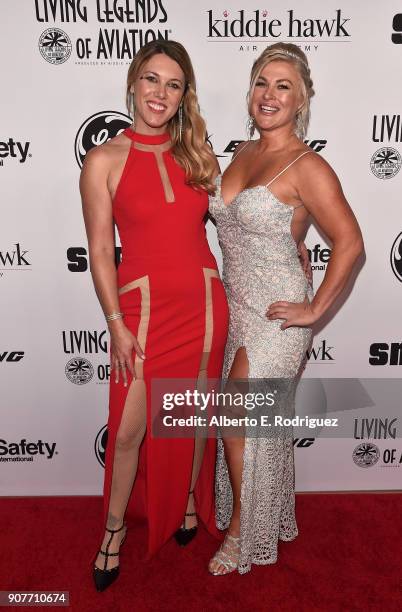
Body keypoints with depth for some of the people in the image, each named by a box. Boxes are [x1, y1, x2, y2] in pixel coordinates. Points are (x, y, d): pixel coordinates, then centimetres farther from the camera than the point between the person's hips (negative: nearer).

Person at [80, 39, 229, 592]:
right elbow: (101, 250, -5)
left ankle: (189, 500, 44)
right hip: (143, 304, -3)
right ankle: (115, 528, 31)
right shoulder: (105, 160, -4)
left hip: (203, 301, 3)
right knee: (128, 431, 3)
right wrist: (116, 325, -9)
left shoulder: (197, 152, 6)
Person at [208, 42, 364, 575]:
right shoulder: (243, 153, 9)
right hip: (236, 307, 7)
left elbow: (349, 243, -18)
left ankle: (244, 531, 26)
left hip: (276, 316, -7)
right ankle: (250, 514, 40)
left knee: (238, 422, 0)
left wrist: (314, 311, -15)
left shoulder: (307, 167, -14)